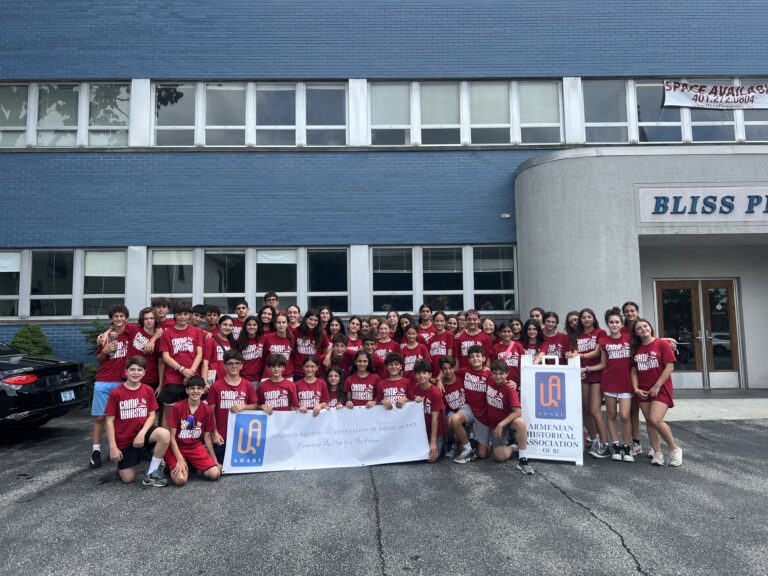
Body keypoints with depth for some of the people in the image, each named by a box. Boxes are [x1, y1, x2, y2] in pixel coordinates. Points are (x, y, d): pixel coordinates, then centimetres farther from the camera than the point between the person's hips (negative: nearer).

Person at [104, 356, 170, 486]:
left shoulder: (148, 390, -2)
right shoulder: (116, 393, -9)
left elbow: (151, 415, 0)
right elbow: (110, 421, -6)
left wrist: (142, 433, -17)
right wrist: (113, 447, -10)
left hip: (142, 432, 1)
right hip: (124, 439, -1)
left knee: (165, 435, -32)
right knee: (128, 479, -4)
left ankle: (151, 473, -14)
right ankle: (121, 462, 32)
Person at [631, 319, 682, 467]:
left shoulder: (662, 344, -6)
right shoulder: (636, 349, 9)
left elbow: (670, 367, -10)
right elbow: (634, 370, 10)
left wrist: (657, 386, -13)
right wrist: (636, 389, -3)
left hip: (661, 389, -5)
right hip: (643, 391, 5)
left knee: (655, 420, -18)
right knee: (649, 422, 6)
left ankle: (674, 449, 2)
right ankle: (657, 453, 16)